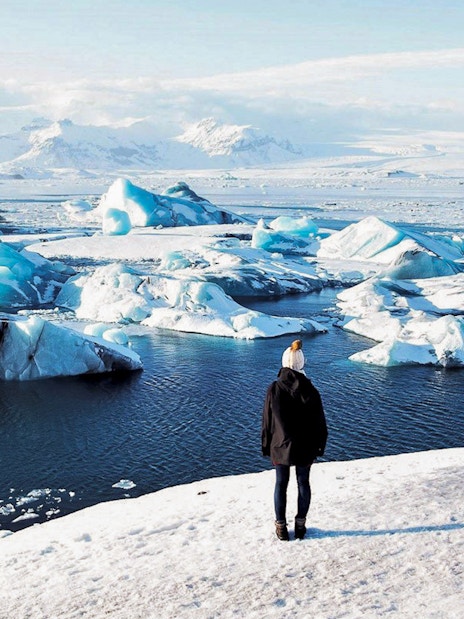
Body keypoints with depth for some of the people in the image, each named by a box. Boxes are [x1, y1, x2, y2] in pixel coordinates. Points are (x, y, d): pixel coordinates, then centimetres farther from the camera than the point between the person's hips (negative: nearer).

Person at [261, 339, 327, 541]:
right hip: (305, 448, 1)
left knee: (281, 484, 13)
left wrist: (266, 446, 6)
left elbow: (267, 420, -6)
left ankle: (281, 526, 20)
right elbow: (319, 421, -4)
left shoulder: (274, 389, -14)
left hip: (280, 447, 0)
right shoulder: (310, 390, -12)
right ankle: (300, 524, 23)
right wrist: (319, 446, 9)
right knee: (303, 483, 15)